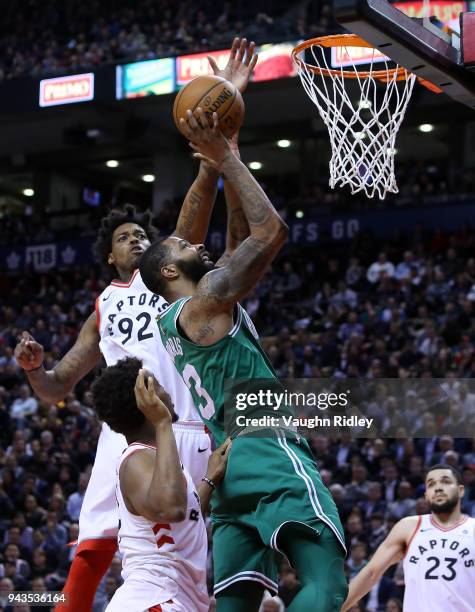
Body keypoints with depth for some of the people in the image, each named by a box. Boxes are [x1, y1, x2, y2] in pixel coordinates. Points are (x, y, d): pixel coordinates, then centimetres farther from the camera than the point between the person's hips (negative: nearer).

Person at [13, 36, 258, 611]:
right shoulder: (103, 310, 24)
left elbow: (200, 196, 1)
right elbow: (55, 389, 25)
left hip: (183, 430, -2)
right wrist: (33, 368, 0)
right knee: (92, 549, -8)